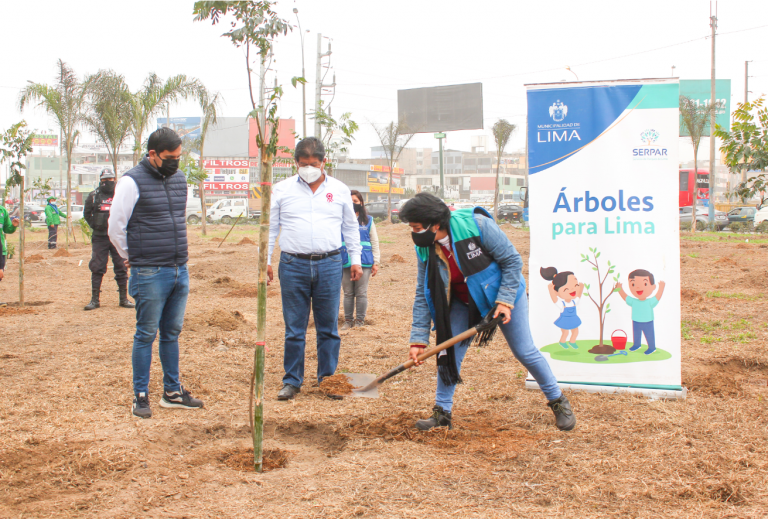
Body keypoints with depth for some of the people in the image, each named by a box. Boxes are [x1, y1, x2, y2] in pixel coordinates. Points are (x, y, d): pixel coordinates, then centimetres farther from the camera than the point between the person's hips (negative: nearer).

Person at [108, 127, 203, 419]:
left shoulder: (179, 179, 11)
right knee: (146, 335, 1)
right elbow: (115, 227, -8)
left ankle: (173, 392, 21)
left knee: (172, 333, 13)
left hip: (180, 271, 6)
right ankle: (140, 396, 10)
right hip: (150, 274, -6)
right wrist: (132, 258, 2)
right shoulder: (132, 182, -10)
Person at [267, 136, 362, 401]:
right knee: (294, 329, 3)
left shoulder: (340, 190, 10)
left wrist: (355, 259, 12)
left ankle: (327, 379, 16)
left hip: (329, 265, 1)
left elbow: (350, 227, 17)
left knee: (329, 327, 6)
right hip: (293, 265, -1)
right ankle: (292, 381, 13)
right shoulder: (282, 190, 7)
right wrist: (265, 260, 5)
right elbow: (271, 227, 11)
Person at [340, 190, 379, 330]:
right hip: (345, 263, 1)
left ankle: (360, 320, 10)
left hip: (364, 262, 0)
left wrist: (376, 262, 5)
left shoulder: (368, 220, 9)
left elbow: (374, 243, 11)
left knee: (361, 293, 1)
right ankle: (348, 320, 15)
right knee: (348, 293, 6)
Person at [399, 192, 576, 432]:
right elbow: (423, 295, -9)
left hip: (504, 294, -4)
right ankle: (442, 412, 8)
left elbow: (512, 260, -21)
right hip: (463, 302, 4)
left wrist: (505, 300, -26)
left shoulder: (477, 225, -31)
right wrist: (418, 340, -14)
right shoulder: (425, 249, -16)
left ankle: (558, 401, 20)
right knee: (449, 350, -6)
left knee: (525, 351, 2)